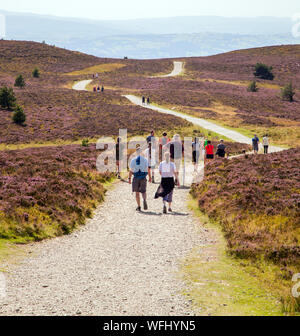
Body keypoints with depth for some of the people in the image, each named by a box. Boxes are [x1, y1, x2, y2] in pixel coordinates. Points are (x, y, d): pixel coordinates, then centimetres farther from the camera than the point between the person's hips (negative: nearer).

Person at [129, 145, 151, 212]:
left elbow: (131, 170, -3)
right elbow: (148, 169, -1)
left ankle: (139, 207, 11)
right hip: (143, 177, 0)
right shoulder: (145, 159, 1)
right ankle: (144, 200, -29)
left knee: (137, 192, 10)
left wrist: (129, 178, 1)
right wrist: (150, 177, 7)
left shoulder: (133, 160, 0)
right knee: (143, 191, 4)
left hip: (136, 178, 0)